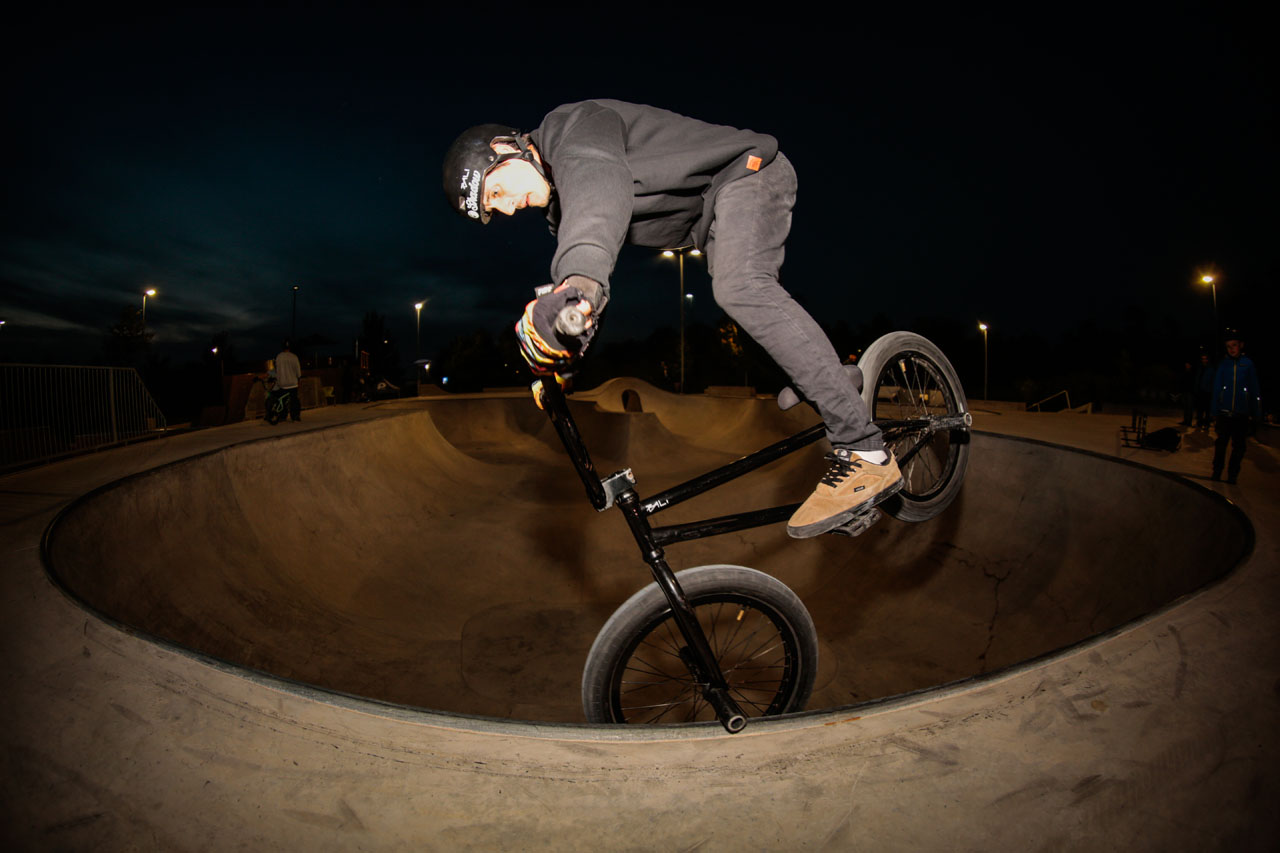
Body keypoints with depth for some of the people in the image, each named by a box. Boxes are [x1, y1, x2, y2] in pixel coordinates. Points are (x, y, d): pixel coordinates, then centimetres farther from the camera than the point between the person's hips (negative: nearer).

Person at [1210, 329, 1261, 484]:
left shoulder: (1248, 364, 0)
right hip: (1224, 413, 1)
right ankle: (1216, 475, 21)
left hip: (1242, 415, -1)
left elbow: (1255, 391, 2)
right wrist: (1215, 411, 0)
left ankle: (1232, 477, 16)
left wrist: (1255, 414, -1)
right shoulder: (1223, 364, 2)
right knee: (1221, 444, 9)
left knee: (1239, 446, 5)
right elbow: (1216, 389, 4)